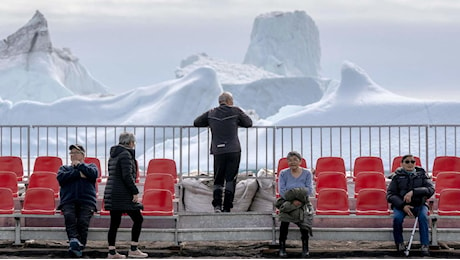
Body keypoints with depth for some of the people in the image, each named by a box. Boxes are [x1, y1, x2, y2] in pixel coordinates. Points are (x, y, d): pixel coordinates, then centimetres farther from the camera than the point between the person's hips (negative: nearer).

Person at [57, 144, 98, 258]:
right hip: (68, 200, 1)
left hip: (86, 201, -1)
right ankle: (73, 239, -44)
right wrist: (78, 174, -3)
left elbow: (93, 174, -2)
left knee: (83, 221, -27)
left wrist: (79, 165, 7)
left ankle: (80, 246, -27)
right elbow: (60, 177, 3)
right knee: (69, 217, -32)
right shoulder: (64, 168, 28)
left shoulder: (90, 166, 24)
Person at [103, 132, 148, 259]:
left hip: (111, 192, 9)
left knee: (114, 223, 9)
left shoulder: (113, 155, 16)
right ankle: (133, 249, -2)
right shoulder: (125, 154, -12)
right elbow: (127, 176, -19)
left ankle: (112, 252, 9)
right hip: (122, 194, -9)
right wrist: (135, 192, -16)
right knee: (138, 219, -1)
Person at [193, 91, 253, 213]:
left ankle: (217, 205, -11)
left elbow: (196, 123, 18)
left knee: (218, 180, 8)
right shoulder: (235, 111, 3)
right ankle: (227, 208, -2)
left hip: (218, 151, 2)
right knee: (230, 180, 3)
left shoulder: (211, 113, 9)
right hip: (234, 150, -2)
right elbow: (249, 123, 11)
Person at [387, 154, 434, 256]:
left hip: (419, 204, 0)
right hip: (400, 204, 0)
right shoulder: (397, 176, 6)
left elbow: (431, 189, -7)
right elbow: (390, 195, 0)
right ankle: (399, 243, -9)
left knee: (423, 216, -32)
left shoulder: (421, 174, 8)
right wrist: (402, 206, -17)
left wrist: (413, 192, -22)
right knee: (397, 217, -31)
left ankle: (425, 245, -30)